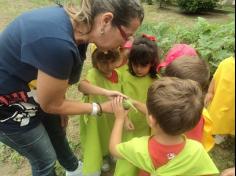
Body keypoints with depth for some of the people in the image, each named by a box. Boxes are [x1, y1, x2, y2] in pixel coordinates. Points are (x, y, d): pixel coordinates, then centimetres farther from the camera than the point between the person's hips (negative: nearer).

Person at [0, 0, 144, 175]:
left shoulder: (78, 22, -12)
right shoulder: (58, 43, -40)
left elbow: (67, 77, 0)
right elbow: (51, 105, -23)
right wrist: (101, 108, -14)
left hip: (31, 90, 8)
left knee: (57, 132, 26)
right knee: (45, 159, 11)